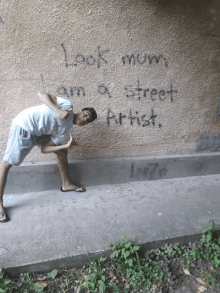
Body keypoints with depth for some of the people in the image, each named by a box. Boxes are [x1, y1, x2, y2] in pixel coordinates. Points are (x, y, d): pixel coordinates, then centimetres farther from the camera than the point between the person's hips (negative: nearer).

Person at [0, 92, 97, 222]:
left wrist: (67, 145, -8)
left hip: (38, 132, 7)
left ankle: (66, 184, 18)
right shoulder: (68, 105, -8)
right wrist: (58, 111, -26)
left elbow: (44, 149, 1)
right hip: (23, 125, -7)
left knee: (62, 150, 8)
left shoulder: (65, 130, 6)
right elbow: (42, 94, -16)